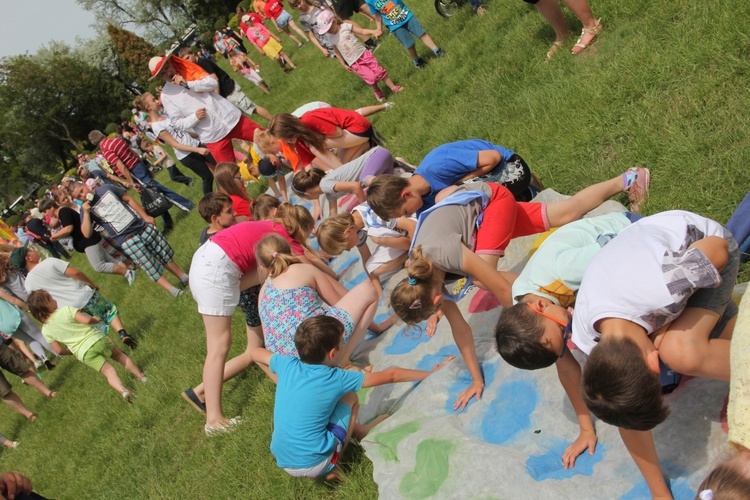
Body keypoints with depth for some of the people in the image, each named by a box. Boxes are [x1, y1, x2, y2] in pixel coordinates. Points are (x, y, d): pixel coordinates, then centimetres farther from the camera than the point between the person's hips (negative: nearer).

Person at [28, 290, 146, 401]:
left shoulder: (46, 330, 2)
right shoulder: (66, 310, -8)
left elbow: (59, 350, 4)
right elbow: (87, 320, -17)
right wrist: (97, 319, 4)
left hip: (84, 353, 1)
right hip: (97, 339, -1)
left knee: (108, 370, 4)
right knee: (120, 355, 23)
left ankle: (123, 390, -22)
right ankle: (141, 376, 20)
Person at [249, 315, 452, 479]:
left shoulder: (288, 365, -3)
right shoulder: (337, 379, -13)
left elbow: (256, 352, 18)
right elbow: (390, 376, -3)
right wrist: (430, 374, 9)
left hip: (282, 462, 5)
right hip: (314, 466, -5)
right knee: (350, 398, 8)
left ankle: (359, 431, 37)